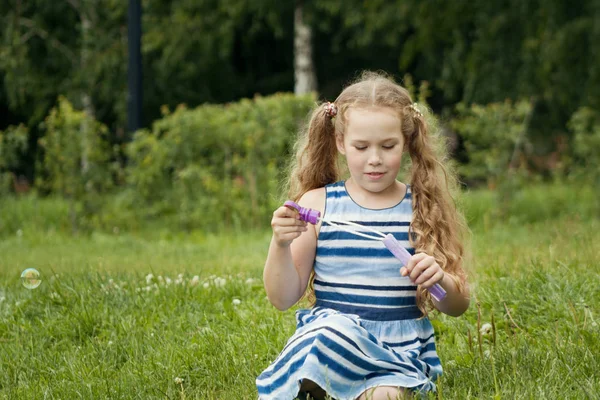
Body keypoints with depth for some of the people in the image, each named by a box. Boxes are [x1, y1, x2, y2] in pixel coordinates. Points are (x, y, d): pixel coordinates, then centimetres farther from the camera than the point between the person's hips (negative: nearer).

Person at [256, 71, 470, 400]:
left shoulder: (423, 209, 6)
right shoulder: (318, 203, 4)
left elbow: (458, 306, 9)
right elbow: (282, 299, 4)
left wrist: (439, 280, -14)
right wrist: (280, 246, -14)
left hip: (400, 348, 0)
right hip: (332, 336, 1)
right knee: (335, 328, -34)